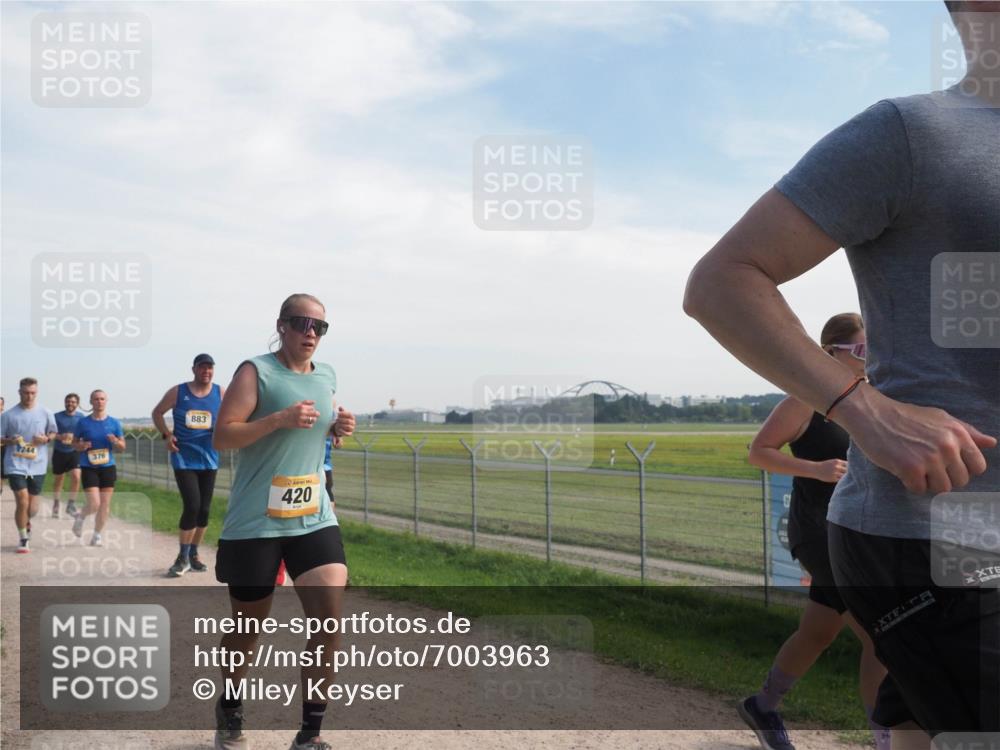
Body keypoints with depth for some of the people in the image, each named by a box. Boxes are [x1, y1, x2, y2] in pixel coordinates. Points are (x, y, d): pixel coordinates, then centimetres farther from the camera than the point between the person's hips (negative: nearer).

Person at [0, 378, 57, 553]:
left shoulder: (45, 413, 1)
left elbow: (53, 433, 13)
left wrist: (46, 439, -9)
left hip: (37, 465, 2)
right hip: (16, 464, -2)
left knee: (32, 509, 9)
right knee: (22, 502, -12)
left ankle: (26, 522, 45)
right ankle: (23, 540, 6)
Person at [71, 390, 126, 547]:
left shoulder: (114, 423, 4)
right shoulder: (83, 422, 0)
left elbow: (122, 447, 8)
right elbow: (74, 442, 9)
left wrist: (115, 442, -14)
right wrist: (81, 446, -13)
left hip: (108, 467, 2)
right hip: (88, 468, -2)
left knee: (105, 504, 3)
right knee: (94, 504, -11)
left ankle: (97, 536, 18)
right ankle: (80, 517, 23)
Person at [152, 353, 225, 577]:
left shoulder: (221, 394, 2)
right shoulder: (177, 392, -1)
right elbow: (157, 412, 11)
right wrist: (167, 435, -2)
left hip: (209, 460, 3)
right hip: (183, 459, -3)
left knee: (204, 509, 7)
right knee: (192, 506, -14)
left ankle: (193, 554, 25)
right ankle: (183, 557, 2)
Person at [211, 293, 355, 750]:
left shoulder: (326, 377, 9)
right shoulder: (256, 372, -9)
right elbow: (221, 437, -14)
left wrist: (338, 429, 3)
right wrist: (279, 419, -25)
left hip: (315, 518, 5)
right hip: (255, 523, -4)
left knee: (329, 617, -8)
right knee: (248, 623, 11)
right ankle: (229, 710, 38)